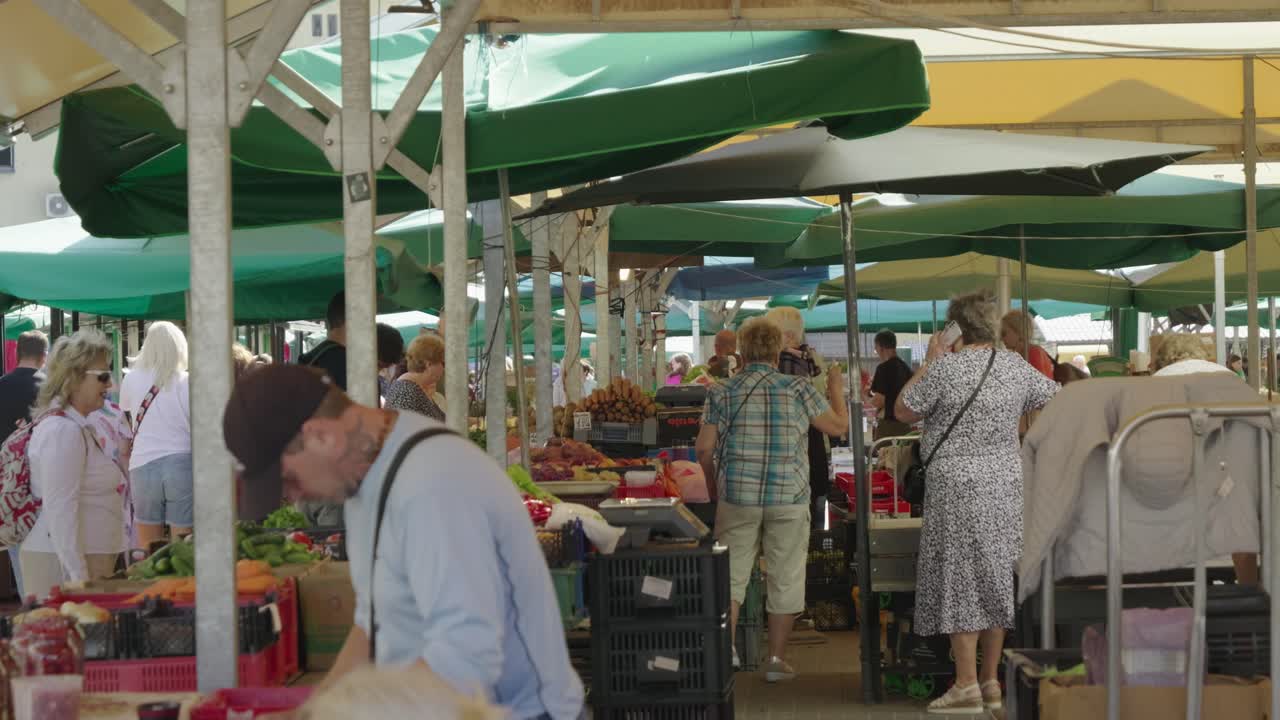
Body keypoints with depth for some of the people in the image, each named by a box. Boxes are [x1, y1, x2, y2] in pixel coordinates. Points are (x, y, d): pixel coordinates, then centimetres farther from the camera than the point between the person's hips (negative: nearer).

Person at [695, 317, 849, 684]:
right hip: (788, 497, -1)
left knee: (732, 573, 10)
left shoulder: (722, 392, 2)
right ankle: (776, 659, 10)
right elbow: (838, 425, 7)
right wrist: (836, 391, 25)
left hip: (738, 494, 1)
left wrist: (712, 482, 17)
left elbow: (703, 447, 0)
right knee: (785, 578, 7)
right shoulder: (798, 389, -1)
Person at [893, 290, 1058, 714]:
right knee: (996, 581, 11)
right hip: (1007, 485, 6)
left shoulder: (946, 367, -10)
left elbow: (904, 412, -1)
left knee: (960, 581, -2)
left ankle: (966, 685, -4)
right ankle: (991, 682, 16)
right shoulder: (1016, 367, 7)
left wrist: (929, 362, 5)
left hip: (958, 486, -6)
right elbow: (1056, 399, 20)